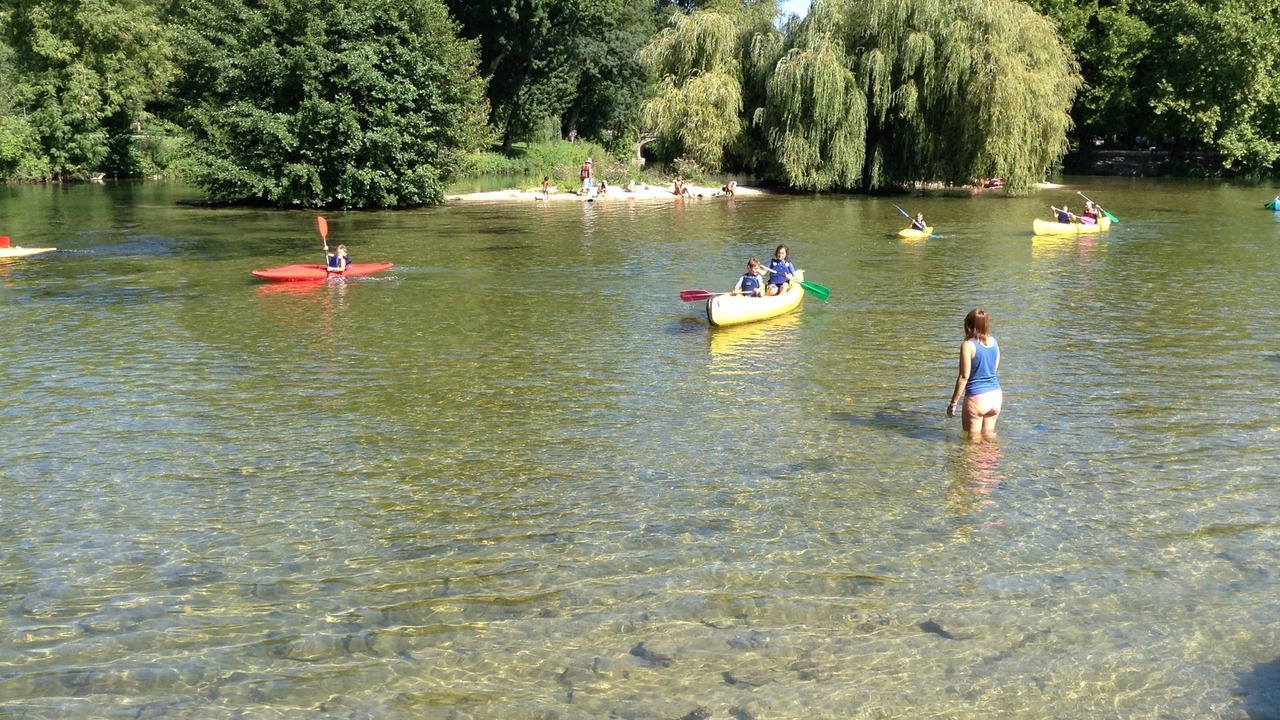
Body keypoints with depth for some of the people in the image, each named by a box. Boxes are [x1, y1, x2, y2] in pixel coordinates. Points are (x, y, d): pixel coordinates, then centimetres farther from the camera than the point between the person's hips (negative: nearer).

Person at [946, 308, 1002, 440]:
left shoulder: (968, 345, -14)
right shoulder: (994, 342, 4)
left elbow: (964, 376, -14)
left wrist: (953, 403, -9)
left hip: (977, 398, -6)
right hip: (996, 395, 6)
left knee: (974, 438, 7)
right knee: (989, 433, 21)